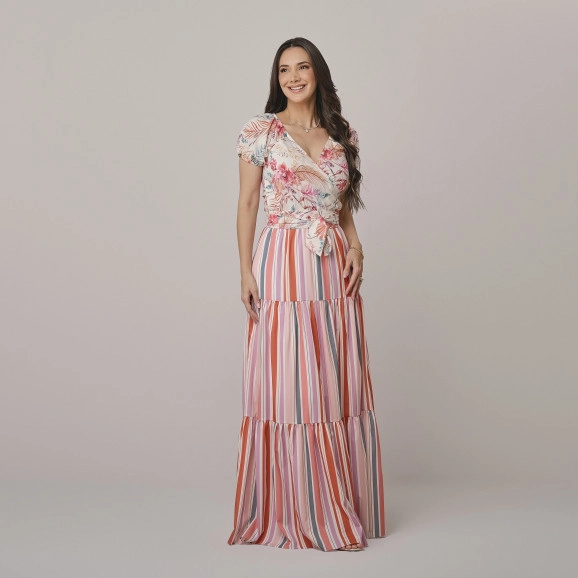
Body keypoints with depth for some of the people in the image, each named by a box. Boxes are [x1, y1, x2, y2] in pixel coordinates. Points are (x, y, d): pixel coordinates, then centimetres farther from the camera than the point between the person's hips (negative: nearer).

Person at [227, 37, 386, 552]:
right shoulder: (261, 131, 3)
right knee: (286, 386, -3)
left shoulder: (343, 135, 13)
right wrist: (246, 271, -6)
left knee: (340, 388, 5)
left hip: (336, 268, 4)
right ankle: (293, 510, 9)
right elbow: (247, 204, 2)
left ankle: (342, 507, 17)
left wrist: (355, 245, 1)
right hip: (284, 266, -4)